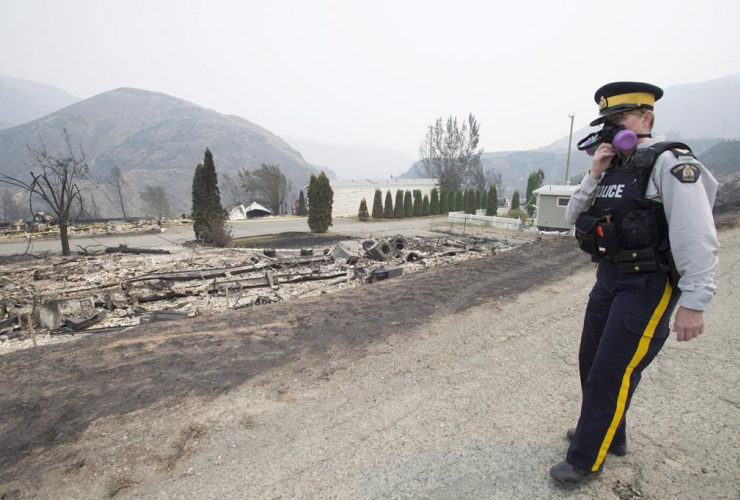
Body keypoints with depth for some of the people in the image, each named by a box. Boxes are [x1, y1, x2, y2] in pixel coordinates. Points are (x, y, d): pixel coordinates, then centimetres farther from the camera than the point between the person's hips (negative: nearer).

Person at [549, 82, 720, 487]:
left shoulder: (669, 162, -13)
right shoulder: (613, 167, 11)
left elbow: (697, 237, -19)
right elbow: (573, 216, 9)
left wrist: (694, 302, -21)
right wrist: (595, 175, -5)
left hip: (648, 285, -8)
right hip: (608, 278, 8)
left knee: (611, 372, -2)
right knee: (591, 362, 16)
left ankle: (585, 460, 14)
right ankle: (606, 433, 38)